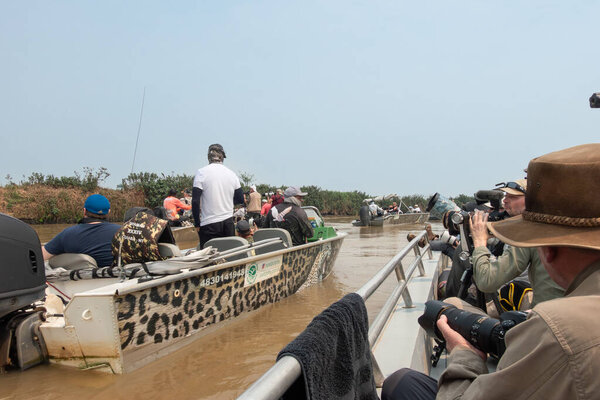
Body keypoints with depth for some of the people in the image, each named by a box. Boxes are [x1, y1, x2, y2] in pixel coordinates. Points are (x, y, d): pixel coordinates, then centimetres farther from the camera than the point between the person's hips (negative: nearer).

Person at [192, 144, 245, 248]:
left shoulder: (201, 173, -6)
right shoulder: (232, 174, 5)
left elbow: (195, 201, -10)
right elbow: (240, 200, 9)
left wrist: (197, 224, -1)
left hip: (209, 224, -3)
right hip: (228, 223, 4)